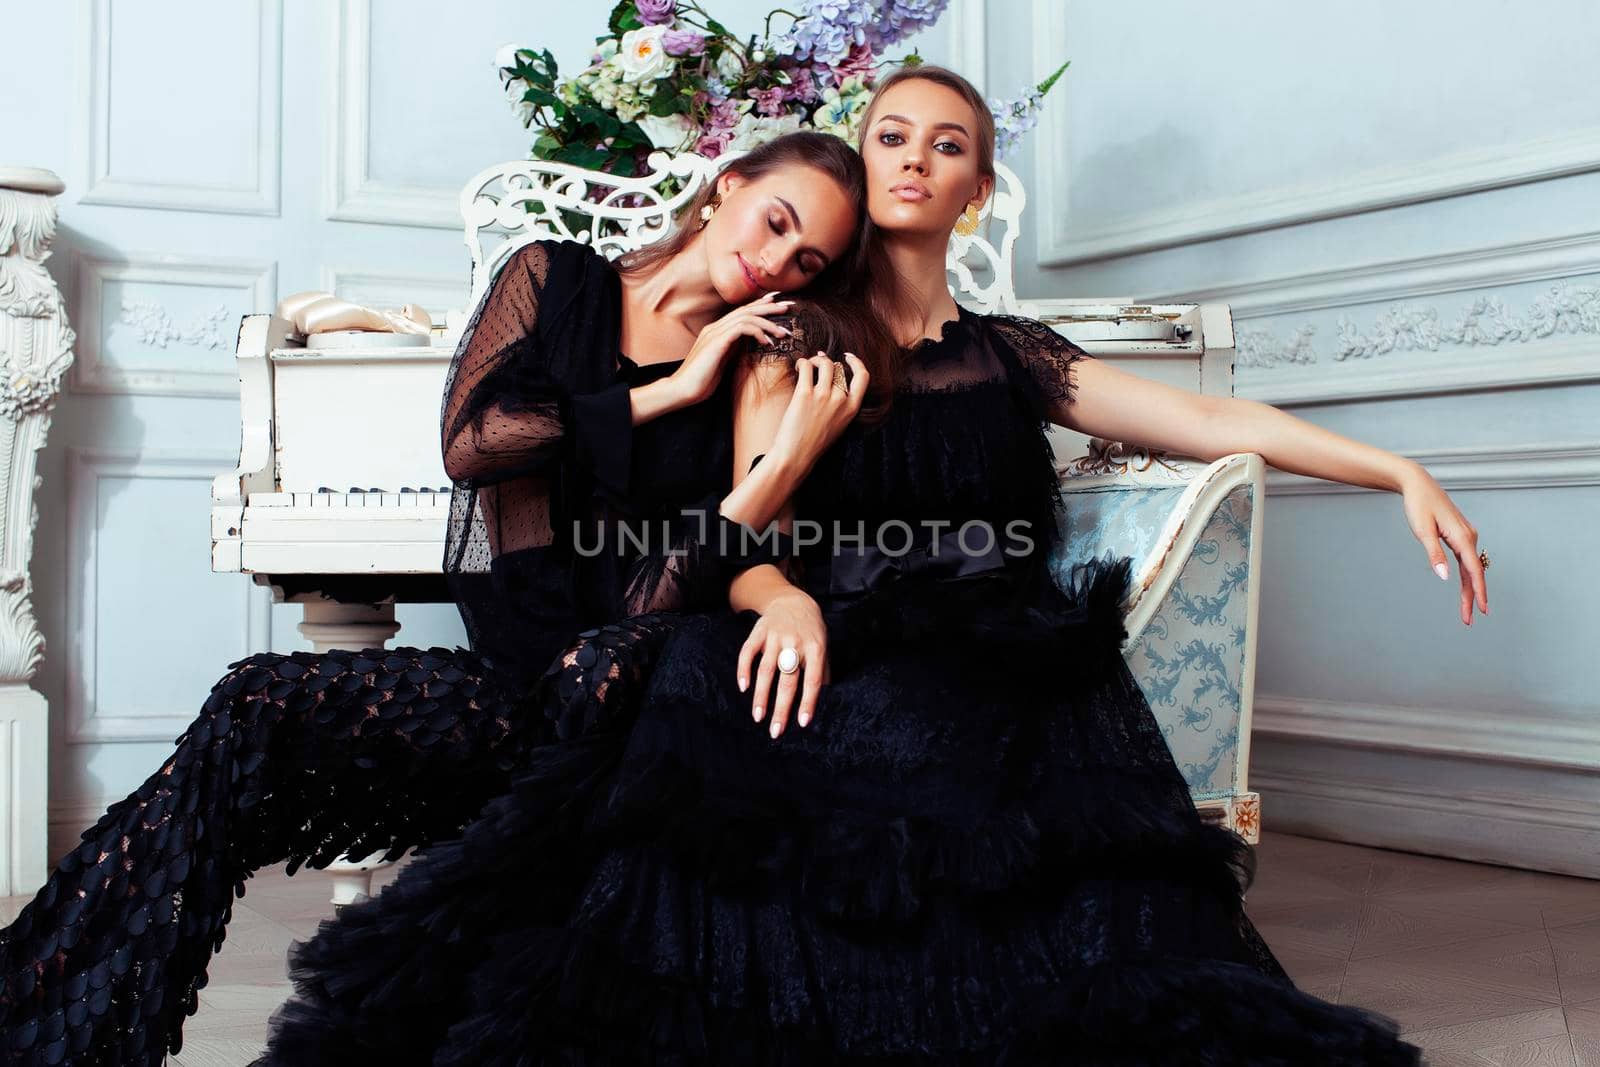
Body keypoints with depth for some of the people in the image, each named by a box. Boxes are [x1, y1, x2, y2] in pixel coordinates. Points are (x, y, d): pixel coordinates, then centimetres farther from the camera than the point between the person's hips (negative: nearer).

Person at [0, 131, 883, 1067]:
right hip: (509, 670, 2)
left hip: (626, 686, -2)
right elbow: (468, 443, -5)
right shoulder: (555, 279, 12)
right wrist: (665, 395, -4)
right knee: (257, 712, -23)